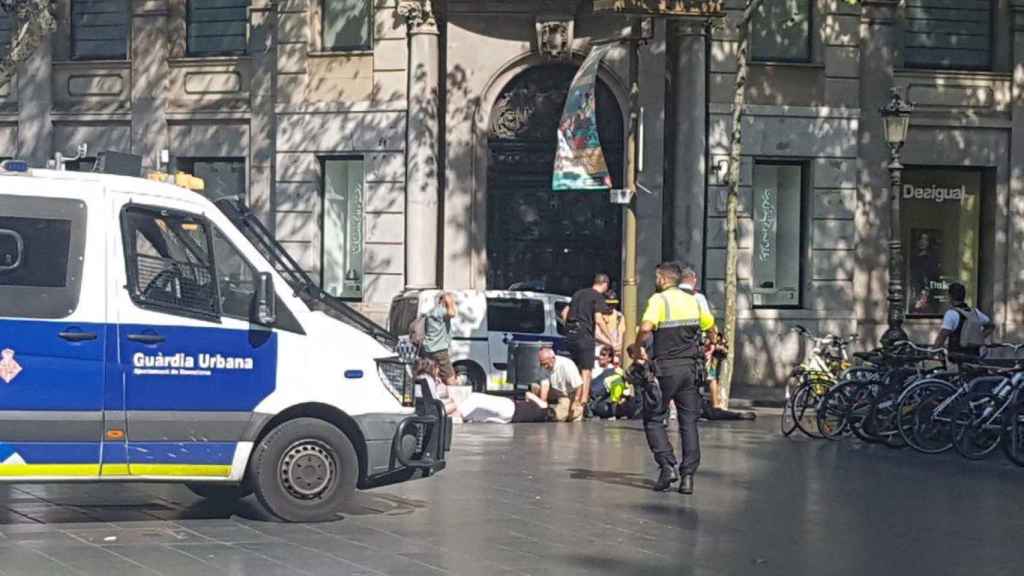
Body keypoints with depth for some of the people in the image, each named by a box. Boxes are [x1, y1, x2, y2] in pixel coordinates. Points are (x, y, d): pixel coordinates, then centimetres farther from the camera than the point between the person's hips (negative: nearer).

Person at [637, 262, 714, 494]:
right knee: (689, 422, 7)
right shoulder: (693, 301, 10)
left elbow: (646, 328, -25)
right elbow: (710, 325, 23)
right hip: (690, 367, 5)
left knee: (653, 419, 7)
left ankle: (667, 466, -7)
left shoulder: (659, 300, -9)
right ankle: (688, 476, 3)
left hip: (666, 368, -5)